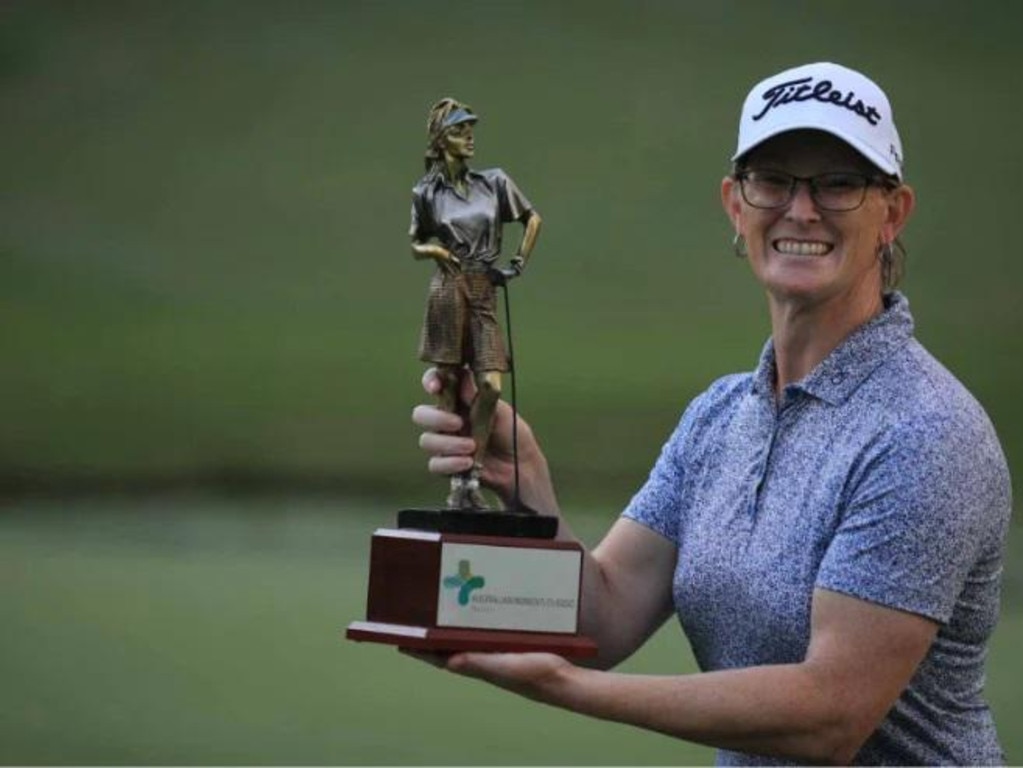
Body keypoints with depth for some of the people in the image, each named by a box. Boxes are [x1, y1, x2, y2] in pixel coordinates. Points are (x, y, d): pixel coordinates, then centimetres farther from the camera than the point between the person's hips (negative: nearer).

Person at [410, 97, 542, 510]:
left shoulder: (494, 182, 6)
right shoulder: (427, 192, 3)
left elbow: (532, 219, 17)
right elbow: (416, 245, 13)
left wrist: (519, 263, 9)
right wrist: (433, 250, -8)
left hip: (485, 291, 2)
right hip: (449, 290, -2)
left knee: (491, 385, -10)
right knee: (450, 385, -1)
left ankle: (473, 479, -1)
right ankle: (456, 482, 4)